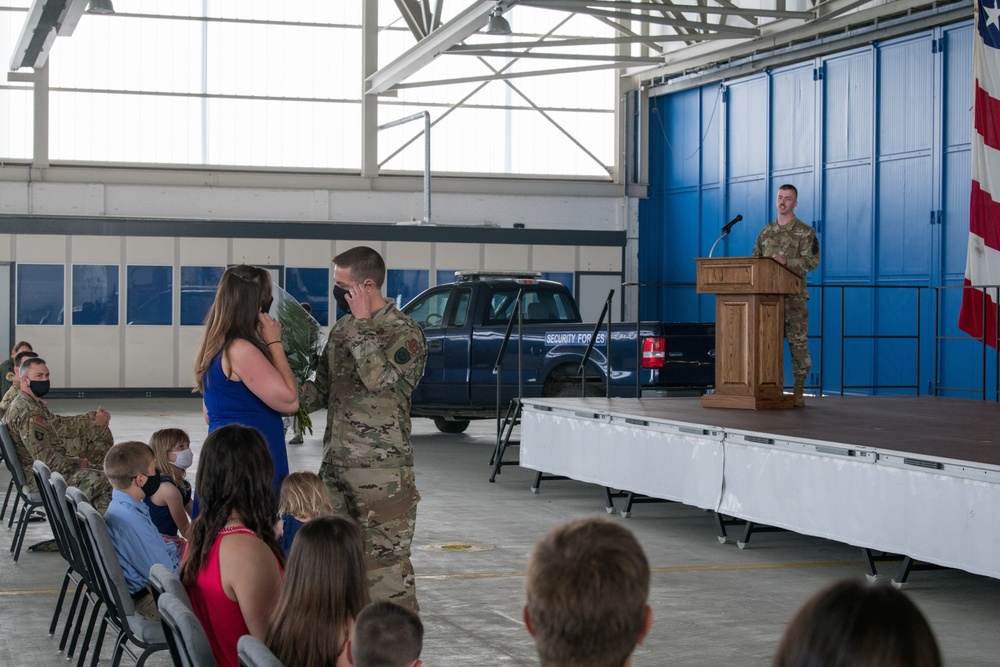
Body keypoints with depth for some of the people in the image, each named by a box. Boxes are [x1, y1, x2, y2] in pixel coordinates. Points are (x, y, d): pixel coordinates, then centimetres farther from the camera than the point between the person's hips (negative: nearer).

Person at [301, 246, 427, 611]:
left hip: (381, 471, -8)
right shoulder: (342, 330, 13)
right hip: (335, 465, 8)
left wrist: (363, 324, -17)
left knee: (385, 561, -6)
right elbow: (324, 389, 20)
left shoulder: (404, 332, -9)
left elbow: (380, 379, -25)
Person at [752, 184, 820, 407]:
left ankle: (798, 392, 0)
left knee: (798, 342, -4)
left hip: (794, 297, -5)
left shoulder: (805, 232, -1)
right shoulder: (766, 232, 16)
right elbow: (755, 260, 18)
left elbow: (812, 261, -11)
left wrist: (786, 262, -24)